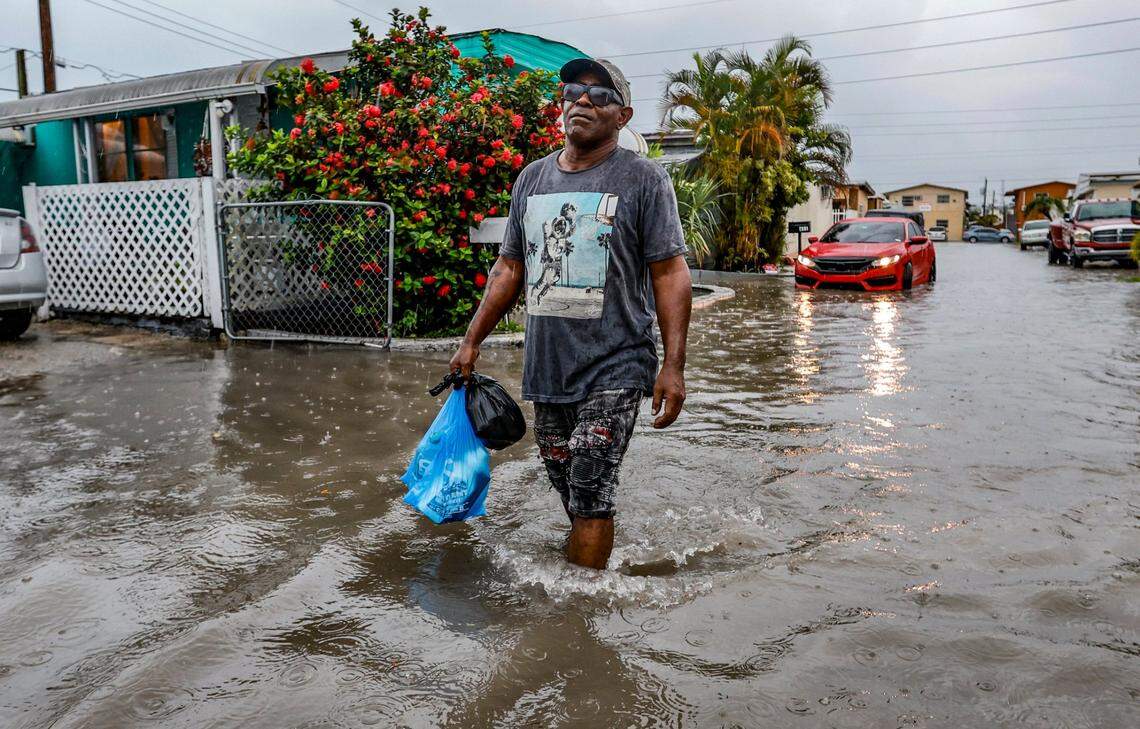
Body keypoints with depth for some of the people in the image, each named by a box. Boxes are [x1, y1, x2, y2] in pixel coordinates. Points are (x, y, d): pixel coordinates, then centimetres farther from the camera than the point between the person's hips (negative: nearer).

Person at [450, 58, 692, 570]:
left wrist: (673, 367, -14)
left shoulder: (643, 179, -1)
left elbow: (670, 274, -6)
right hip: (545, 369, 5)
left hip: (613, 369, -5)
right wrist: (471, 342, 16)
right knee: (574, 497, 11)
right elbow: (509, 268, 18)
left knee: (592, 495, -8)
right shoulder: (532, 178, 14)